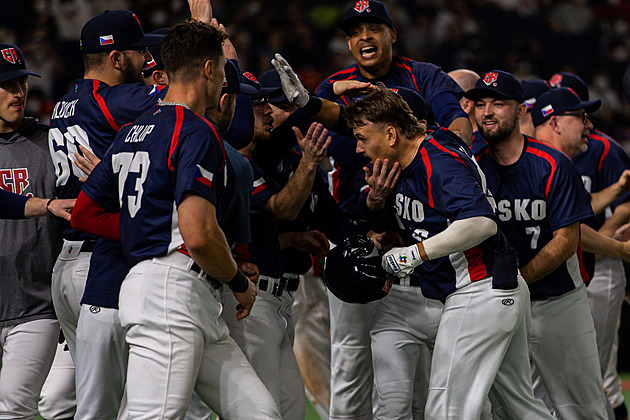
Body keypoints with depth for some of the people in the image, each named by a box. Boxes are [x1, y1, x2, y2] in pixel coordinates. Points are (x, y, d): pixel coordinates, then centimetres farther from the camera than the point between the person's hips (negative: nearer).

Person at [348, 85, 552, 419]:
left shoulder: (440, 162, -20)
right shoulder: (400, 165, 10)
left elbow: (482, 222, -33)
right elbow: (371, 216, 24)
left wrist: (416, 253, -27)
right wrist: (375, 197, -1)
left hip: (480, 293, -11)